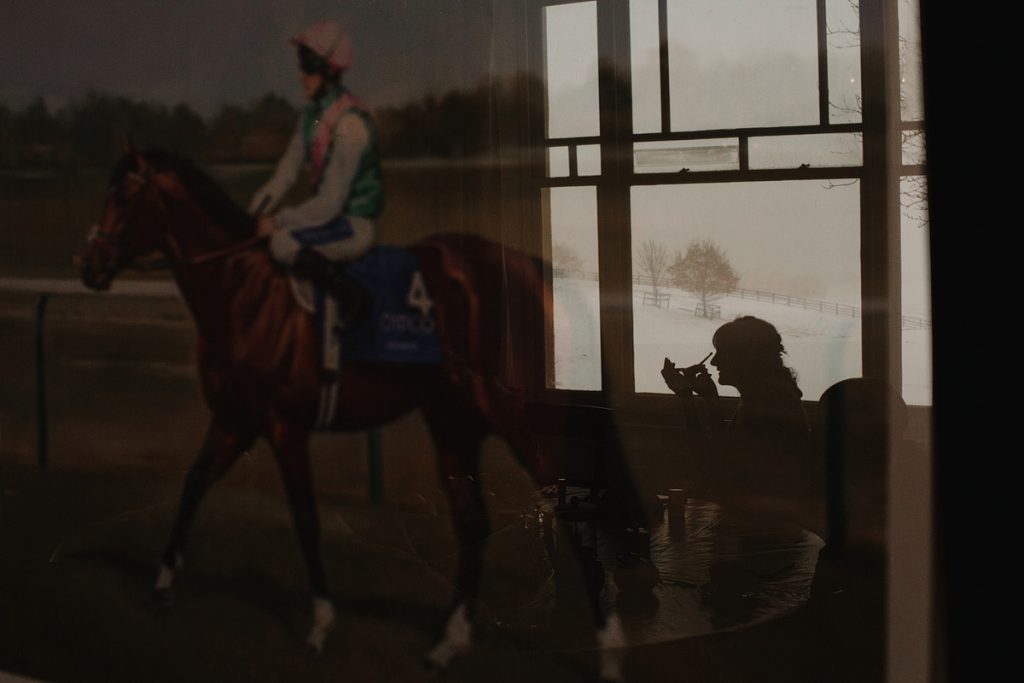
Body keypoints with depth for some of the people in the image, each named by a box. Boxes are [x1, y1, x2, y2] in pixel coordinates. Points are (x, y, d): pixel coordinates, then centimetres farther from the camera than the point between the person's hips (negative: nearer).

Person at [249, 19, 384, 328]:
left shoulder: (349, 124, -23)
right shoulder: (313, 113, 5)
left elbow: (329, 203, -24)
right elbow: (286, 172, 9)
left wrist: (278, 221, -18)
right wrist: (255, 214, -2)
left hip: (355, 224, -9)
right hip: (331, 215, 9)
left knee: (283, 242, -29)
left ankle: (351, 294, -13)